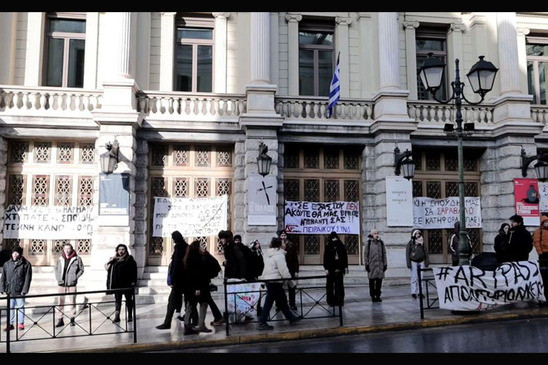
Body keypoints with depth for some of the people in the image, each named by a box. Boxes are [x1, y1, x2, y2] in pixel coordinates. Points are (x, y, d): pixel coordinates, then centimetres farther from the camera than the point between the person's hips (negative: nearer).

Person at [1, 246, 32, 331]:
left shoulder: (26, 264, -5)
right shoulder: (7, 264, 6)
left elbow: (28, 278, -7)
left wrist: (24, 290, -12)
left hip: (19, 291, -3)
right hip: (9, 291, 3)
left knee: (20, 307, 6)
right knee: (10, 307, 11)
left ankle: (21, 323, 18)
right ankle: (10, 324, 20)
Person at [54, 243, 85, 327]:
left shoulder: (77, 259, -4)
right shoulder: (60, 259, 4)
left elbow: (81, 269, 4)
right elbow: (56, 269, 15)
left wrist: (75, 277, -4)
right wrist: (58, 278, 3)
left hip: (72, 283, -2)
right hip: (61, 283, 2)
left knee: (72, 301, 6)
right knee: (61, 301, 5)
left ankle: (72, 319, 16)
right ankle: (61, 319, 13)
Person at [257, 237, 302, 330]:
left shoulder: (267, 253, 8)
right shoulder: (279, 255, -17)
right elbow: (284, 270, -18)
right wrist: (290, 280, -7)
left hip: (267, 279, 9)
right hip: (275, 281, -9)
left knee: (282, 300, 16)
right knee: (269, 302, -2)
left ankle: (291, 318, 27)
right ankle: (262, 322, 4)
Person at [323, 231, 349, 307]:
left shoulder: (341, 246, 7)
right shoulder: (328, 246, 1)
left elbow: (345, 256, 9)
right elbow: (325, 257, -2)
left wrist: (345, 267, 5)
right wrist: (326, 268, -8)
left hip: (340, 267, 2)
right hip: (331, 268, -2)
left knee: (339, 284, 4)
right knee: (330, 285, 0)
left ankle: (339, 300, 11)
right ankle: (331, 301, 6)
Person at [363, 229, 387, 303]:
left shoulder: (381, 242, 9)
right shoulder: (369, 243, -1)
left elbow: (384, 253, 13)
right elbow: (365, 254, 0)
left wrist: (385, 263, 9)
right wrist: (366, 264, -5)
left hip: (380, 265, 3)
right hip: (371, 264, -3)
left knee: (379, 281, 5)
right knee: (372, 281, 2)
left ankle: (378, 295, 16)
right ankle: (373, 296, 11)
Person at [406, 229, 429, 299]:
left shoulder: (423, 242, 5)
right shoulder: (410, 243, -2)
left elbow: (426, 252, 10)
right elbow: (407, 253, -1)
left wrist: (427, 262, 6)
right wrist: (408, 263, -7)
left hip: (421, 262, 3)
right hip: (414, 262, -3)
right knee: (414, 277, -3)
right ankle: (413, 292, 3)